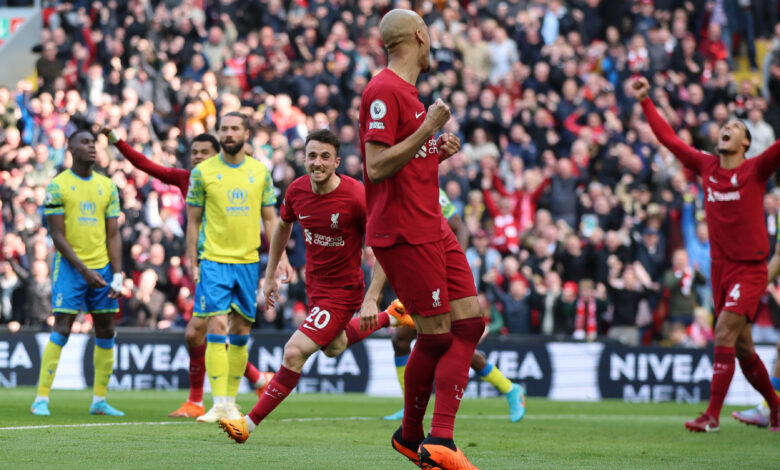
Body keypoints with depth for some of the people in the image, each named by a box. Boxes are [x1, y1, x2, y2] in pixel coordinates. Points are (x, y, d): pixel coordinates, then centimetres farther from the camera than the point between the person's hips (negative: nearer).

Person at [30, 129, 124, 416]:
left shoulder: (107, 187, 8)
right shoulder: (58, 186, -5)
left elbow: (113, 235, 9)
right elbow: (57, 236, -8)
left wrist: (117, 275, -1)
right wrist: (84, 271, -15)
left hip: (102, 266, 5)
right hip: (70, 266, -5)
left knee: (105, 332, 4)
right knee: (61, 329, -12)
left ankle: (99, 400, 12)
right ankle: (41, 398, -9)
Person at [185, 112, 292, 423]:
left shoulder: (260, 172, 7)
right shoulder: (203, 172, 0)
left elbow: (270, 219, 12)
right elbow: (193, 221, 4)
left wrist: (281, 257, 2)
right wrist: (193, 263, -2)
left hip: (248, 261, 3)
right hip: (214, 260, -3)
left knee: (240, 333, 7)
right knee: (217, 329, -12)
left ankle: (232, 401, 16)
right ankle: (219, 404, -13)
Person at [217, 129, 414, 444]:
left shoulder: (357, 197, -26)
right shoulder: (296, 191, -9)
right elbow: (284, 226, 14)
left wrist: (371, 299, -22)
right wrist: (270, 275, 15)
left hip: (343, 290, -8)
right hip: (314, 284, 8)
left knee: (295, 352, -18)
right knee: (333, 347, 30)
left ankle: (250, 423, -10)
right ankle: (391, 317, 52)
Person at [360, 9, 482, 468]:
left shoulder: (409, 92, 19)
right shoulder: (384, 91, -13)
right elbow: (376, 167, -20)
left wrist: (437, 152, 11)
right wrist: (427, 130, -21)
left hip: (432, 227, 10)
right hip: (403, 234, -10)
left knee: (471, 321, 1)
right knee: (436, 336, -5)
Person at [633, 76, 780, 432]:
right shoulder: (707, 166, 7)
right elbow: (669, 139, 15)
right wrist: (645, 102, 16)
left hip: (750, 267, -5)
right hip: (720, 266, 5)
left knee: (724, 332, -17)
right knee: (742, 347, 9)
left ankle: (712, 415, -17)